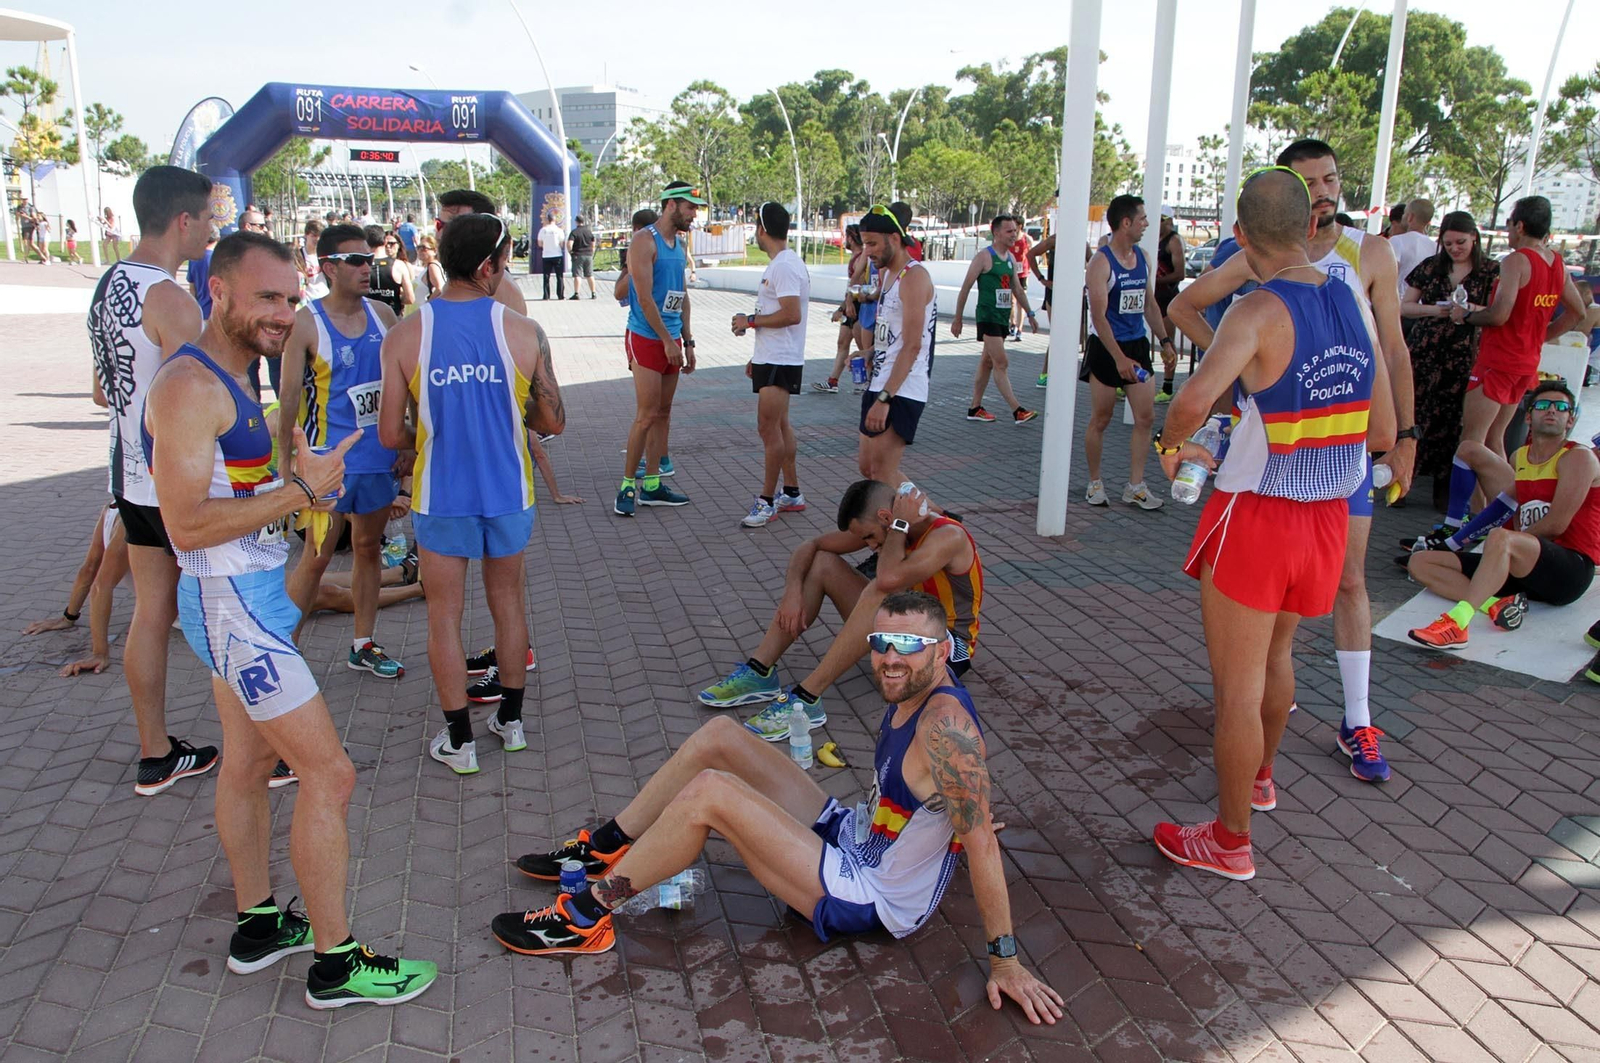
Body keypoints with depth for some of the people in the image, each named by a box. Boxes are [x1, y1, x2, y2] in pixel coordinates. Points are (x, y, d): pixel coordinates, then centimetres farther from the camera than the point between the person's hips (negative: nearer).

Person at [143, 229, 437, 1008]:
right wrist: (300, 490, -24)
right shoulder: (190, 386, -20)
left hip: (250, 596, 11)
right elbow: (187, 524, -26)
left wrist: (299, 485, 7)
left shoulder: (228, 381, 12)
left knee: (249, 763, 19)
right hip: (232, 602, -11)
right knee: (328, 774, -6)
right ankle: (335, 964, 6)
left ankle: (258, 924, 33)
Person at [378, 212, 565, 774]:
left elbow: (391, 435, -7)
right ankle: (511, 719, 32)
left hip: (441, 496, -1)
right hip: (508, 492, 1)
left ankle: (459, 740, 19)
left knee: (444, 615, 12)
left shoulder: (405, 336, -10)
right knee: (508, 602, 19)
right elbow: (553, 421, -3)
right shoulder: (525, 332, -11)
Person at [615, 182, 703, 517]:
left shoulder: (680, 244, 15)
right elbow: (644, 297, -17)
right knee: (647, 415, -9)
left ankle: (652, 486, 16)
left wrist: (687, 342, 15)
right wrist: (668, 341, -17)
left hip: (671, 340, 8)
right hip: (646, 339, -8)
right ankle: (627, 487, 1)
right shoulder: (644, 241, -11)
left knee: (663, 413, 9)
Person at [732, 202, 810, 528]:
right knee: (779, 426, 15)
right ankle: (792, 493, 23)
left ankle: (767, 500, -1)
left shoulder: (785, 266, -17)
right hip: (771, 358, 11)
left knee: (769, 428, -8)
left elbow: (791, 315, -26)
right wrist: (757, 357, 23)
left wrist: (751, 321, -15)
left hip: (780, 362, -11)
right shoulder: (780, 264, 17)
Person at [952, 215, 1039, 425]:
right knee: (1001, 363, -11)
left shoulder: (1011, 259, 13)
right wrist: (957, 318, -9)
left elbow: (1017, 289, 22)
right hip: (988, 316, -8)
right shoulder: (984, 257, -10)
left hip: (1003, 317, 8)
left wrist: (1030, 314, 19)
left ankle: (975, 408, 19)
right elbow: (965, 288, -9)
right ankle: (1017, 411, -12)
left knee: (987, 362, 12)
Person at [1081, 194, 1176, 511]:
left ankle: (1135, 486, 9)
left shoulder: (1142, 257, 10)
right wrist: (1118, 358, -26)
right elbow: (1098, 316, -19)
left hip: (1137, 345, 7)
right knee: (1100, 419, 3)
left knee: (1145, 417, 2)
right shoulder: (1101, 261, -13)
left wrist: (1164, 339, 11)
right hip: (1106, 347, -7)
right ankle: (1095, 484, 17)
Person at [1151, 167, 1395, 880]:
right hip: (1329, 517, 7)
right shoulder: (1355, 307, 2)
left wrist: (1172, 446, -14)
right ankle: (1259, 776, 52)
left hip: (1255, 519, -7)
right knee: (1276, 653, 29)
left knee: (1237, 685, 6)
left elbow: (1194, 400, -35)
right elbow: (1382, 433, 8)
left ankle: (1230, 842, 21)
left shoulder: (1260, 312, -18)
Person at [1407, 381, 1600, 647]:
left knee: (1500, 538, -40)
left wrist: (1504, 541, -2)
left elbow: (1556, 525, -12)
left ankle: (1456, 624, -52)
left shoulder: (1579, 457, -3)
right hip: (1522, 567, 7)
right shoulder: (1519, 457, 17)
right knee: (1419, 562, -5)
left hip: (1571, 568, -7)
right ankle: (1496, 604, -25)